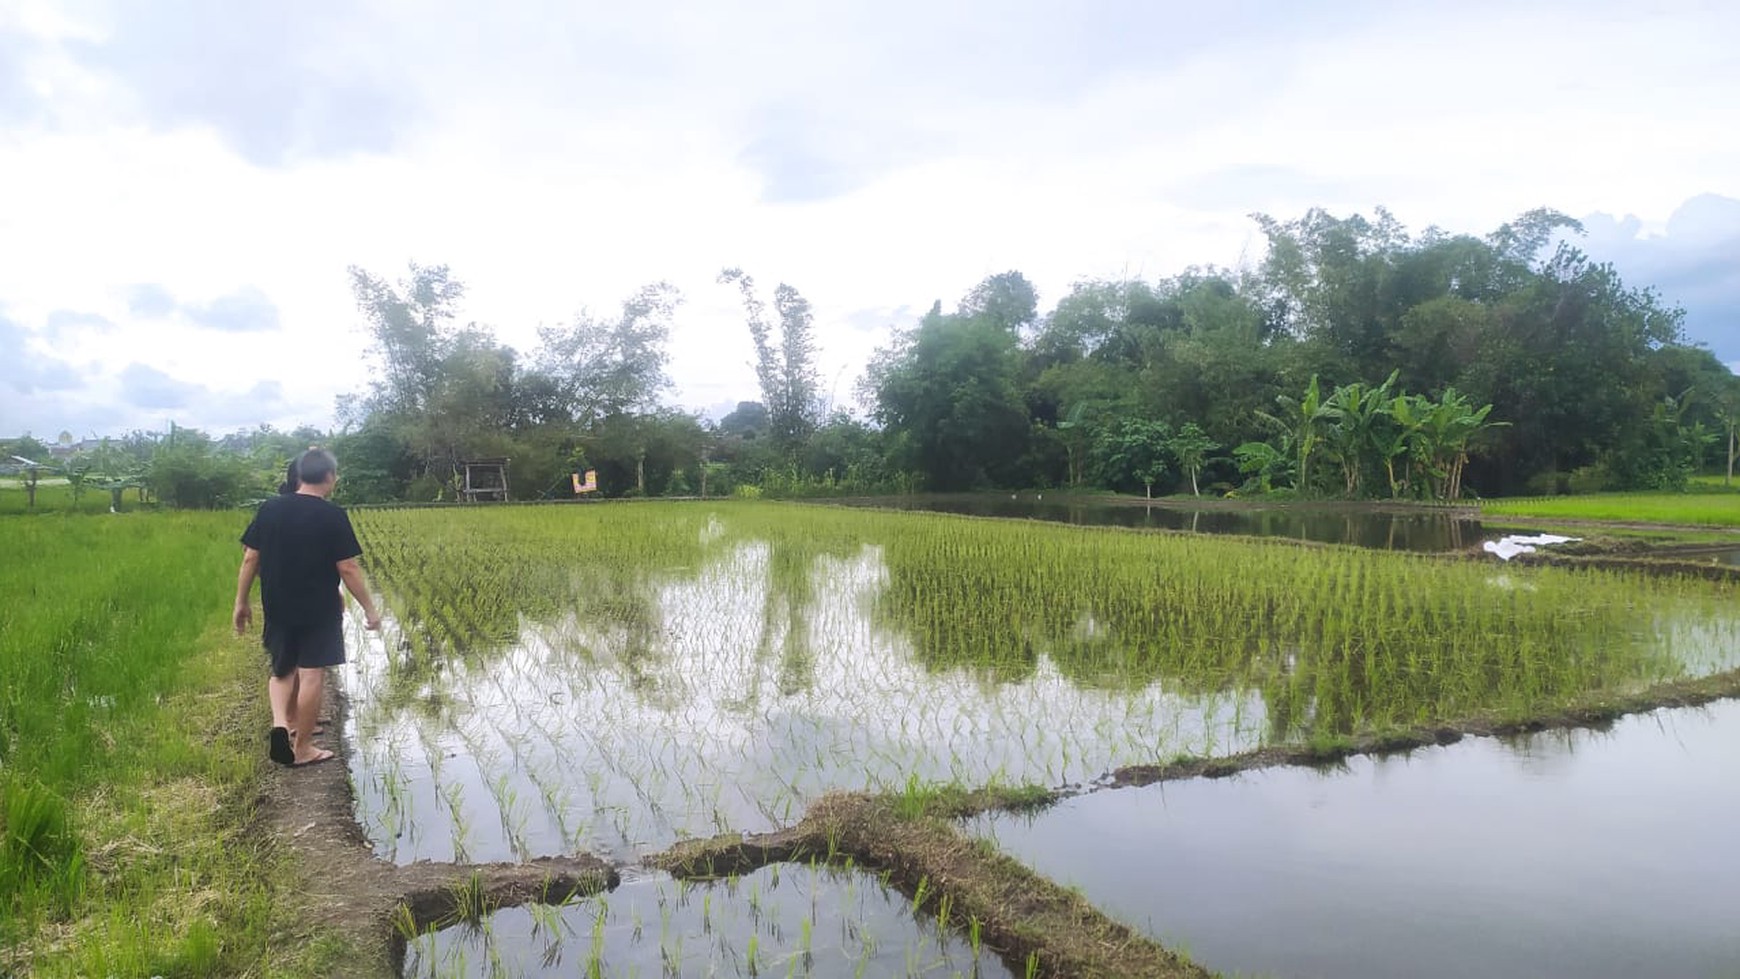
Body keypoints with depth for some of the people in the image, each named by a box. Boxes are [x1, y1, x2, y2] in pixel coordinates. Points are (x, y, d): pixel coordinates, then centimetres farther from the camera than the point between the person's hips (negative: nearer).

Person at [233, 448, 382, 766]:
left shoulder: (270, 509, 0)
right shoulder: (333, 516, -12)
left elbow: (250, 558, 3)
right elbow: (348, 568, -13)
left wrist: (241, 602, 13)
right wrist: (369, 608, -5)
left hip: (278, 609, 5)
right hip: (319, 611, -4)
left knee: (282, 671, 22)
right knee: (311, 676, 4)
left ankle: (280, 722, 1)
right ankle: (302, 749, 11)